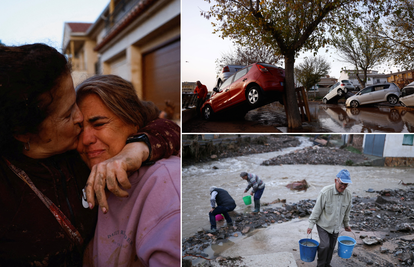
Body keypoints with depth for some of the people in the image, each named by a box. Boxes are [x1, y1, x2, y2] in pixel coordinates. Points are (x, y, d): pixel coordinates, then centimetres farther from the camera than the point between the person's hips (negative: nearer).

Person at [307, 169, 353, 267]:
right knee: (325, 245, -12)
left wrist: (346, 224, 20)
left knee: (331, 247, 12)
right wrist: (311, 225, -12)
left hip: (335, 227, 5)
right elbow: (317, 209, -16)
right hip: (323, 225, -4)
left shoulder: (348, 195, -8)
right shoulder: (325, 192, -24)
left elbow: (346, 211, 10)